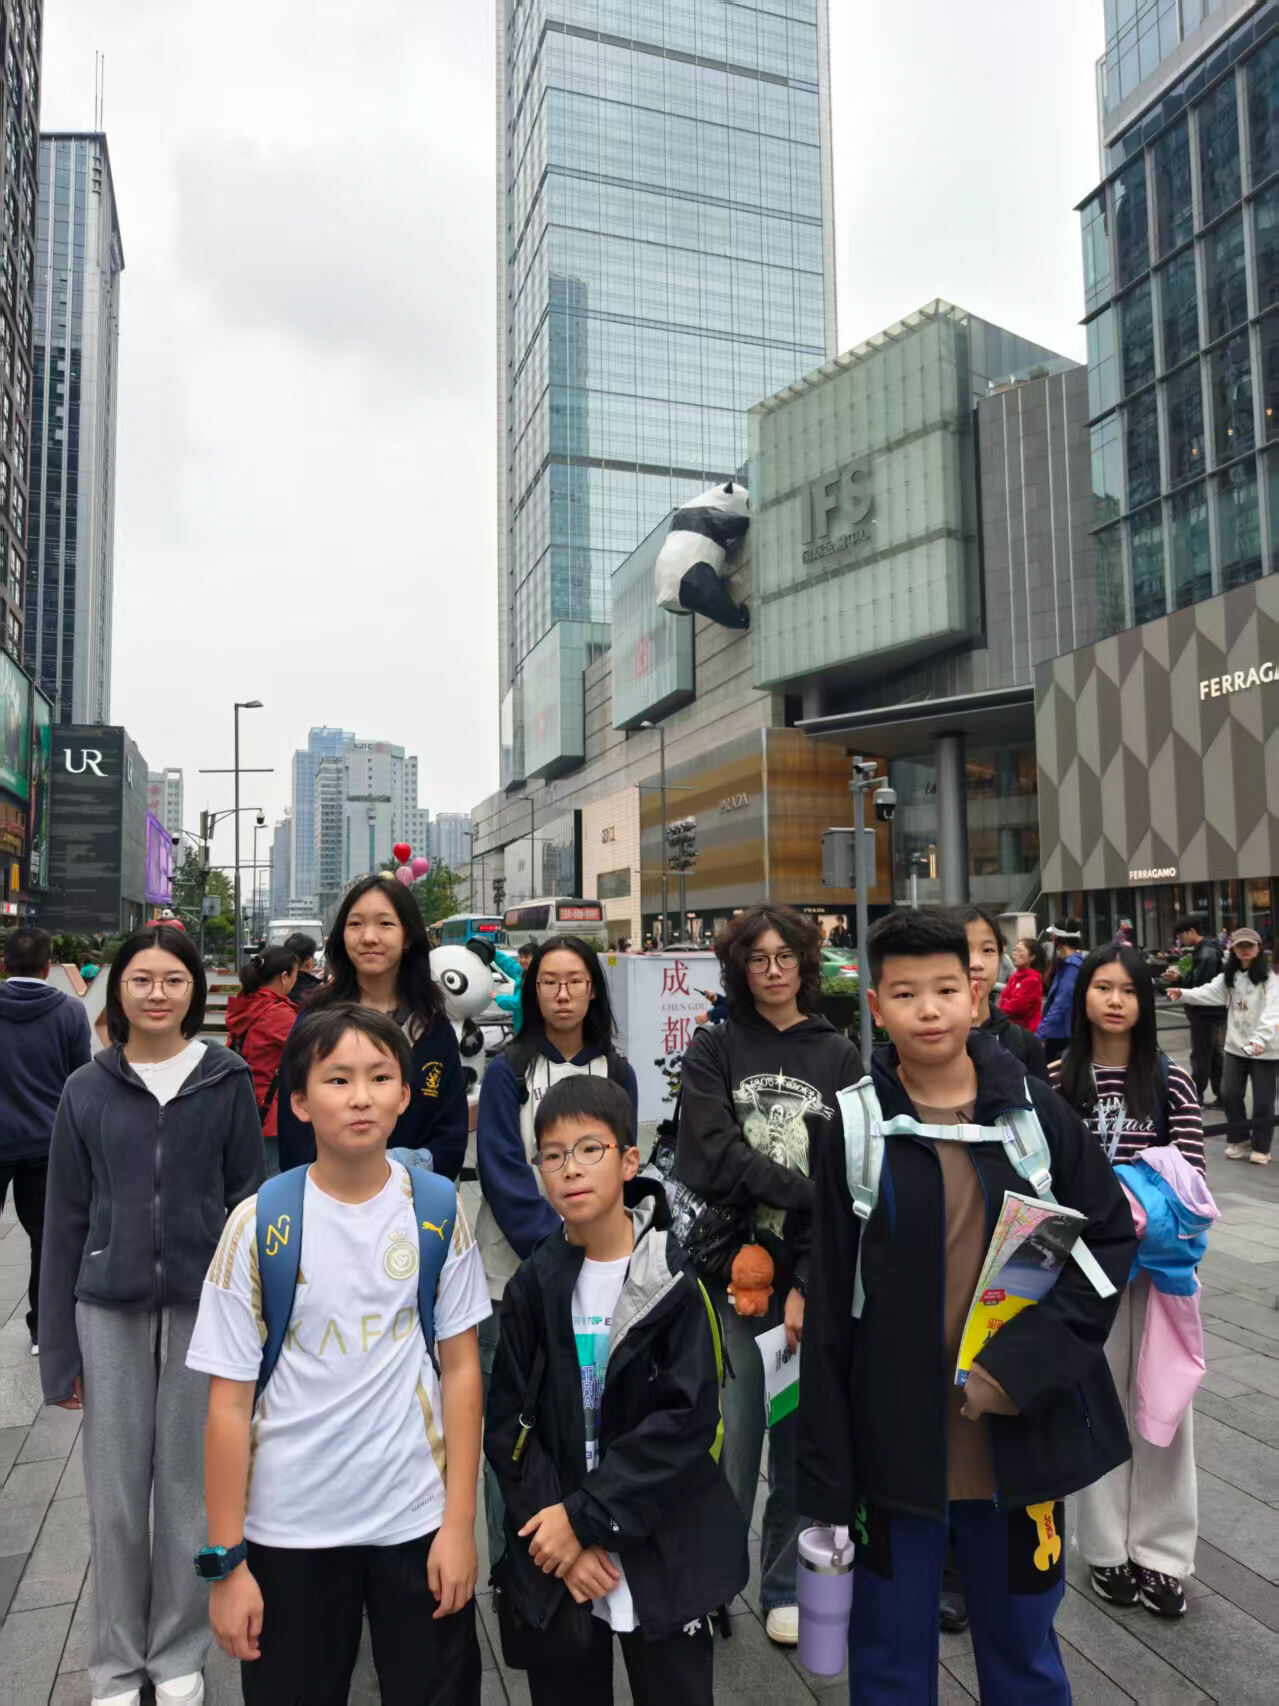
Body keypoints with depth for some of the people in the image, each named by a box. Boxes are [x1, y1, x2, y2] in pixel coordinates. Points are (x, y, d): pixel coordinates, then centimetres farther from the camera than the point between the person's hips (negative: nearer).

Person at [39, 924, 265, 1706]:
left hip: (203, 1306, -1)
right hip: (110, 1309, 1)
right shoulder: (87, 1090, 1)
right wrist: (59, 1348, 2)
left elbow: (250, 1200, 0)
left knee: (190, 1490, 11)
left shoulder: (227, 1082, -3)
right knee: (116, 1496, 9)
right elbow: (66, 1221, 3)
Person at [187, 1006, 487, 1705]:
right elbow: (228, 1402, -7)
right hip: (289, 1527, -1)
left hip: (417, 1519, 1)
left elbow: (460, 1367, -3)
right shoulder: (259, 1224, -11)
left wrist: (459, 1523, -4)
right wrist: (226, 1562, -5)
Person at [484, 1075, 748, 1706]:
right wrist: (558, 1534, -12)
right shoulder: (534, 1287, -2)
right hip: (554, 1562, 2)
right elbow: (508, 1423, -2)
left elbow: (687, 1418, -15)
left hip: (662, 1559, -2)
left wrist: (584, 1515, -17)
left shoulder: (673, 1280, -10)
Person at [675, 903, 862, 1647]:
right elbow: (714, 1160, -10)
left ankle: (787, 1587, 31)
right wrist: (809, 1190, -12)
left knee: (802, 1434, 11)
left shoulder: (840, 1057, 4)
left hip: (812, 1277, 2)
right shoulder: (715, 1048, 1)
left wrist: (809, 1284, -11)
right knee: (731, 1435, -1)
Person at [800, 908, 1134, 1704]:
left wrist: (1026, 1359, -14)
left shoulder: (1037, 1110, -4)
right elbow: (830, 1314, -6)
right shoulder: (853, 1129, -9)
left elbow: (1112, 1239, -1)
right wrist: (826, 1479, -6)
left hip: (1023, 1435, 1)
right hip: (899, 1445, -1)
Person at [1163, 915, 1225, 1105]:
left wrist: (1178, 980, -21)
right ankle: (1222, 1095, 22)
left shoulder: (1207, 954, -20)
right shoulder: (1205, 950, 12)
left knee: (1201, 1056, -2)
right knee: (1214, 1054, 15)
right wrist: (1179, 977, -2)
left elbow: (1203, 988, -24)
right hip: (1209, 1011, 10)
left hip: (1205, 1012, -10)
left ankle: (1196, 1097, 6)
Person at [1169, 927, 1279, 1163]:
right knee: (1229, 1094, 7)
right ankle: (1239, 1140, 27)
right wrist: (1183, 994, -21)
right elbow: (1209, 993, -4)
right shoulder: (1228, 978, 6)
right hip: (1236, 1046, 5)